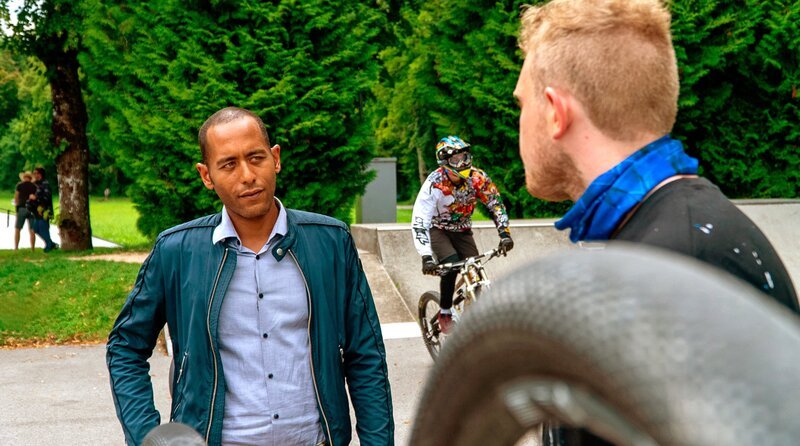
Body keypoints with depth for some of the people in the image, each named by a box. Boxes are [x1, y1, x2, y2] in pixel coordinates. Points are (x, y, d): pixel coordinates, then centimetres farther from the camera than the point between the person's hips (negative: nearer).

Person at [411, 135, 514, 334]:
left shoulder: (478, 178, -20)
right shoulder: (434, 184, -30)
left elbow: (496, 204, -9)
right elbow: (419, 223, -35)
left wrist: (504, 233, -24)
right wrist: (426, 257, -45)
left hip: (462, 230, 4)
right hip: (437, 230, -3)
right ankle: (445, 313, -10)